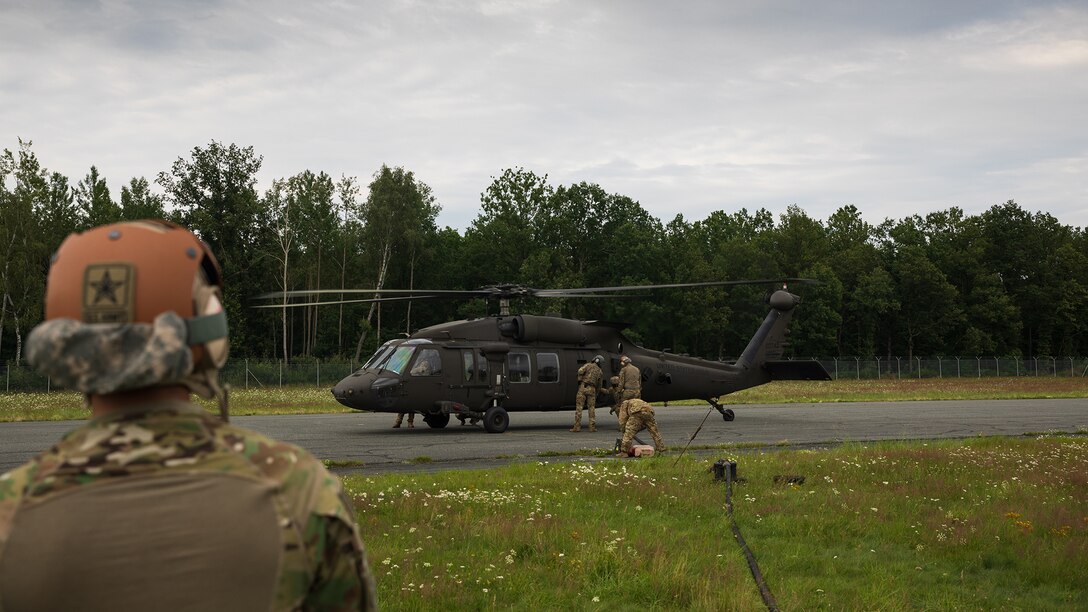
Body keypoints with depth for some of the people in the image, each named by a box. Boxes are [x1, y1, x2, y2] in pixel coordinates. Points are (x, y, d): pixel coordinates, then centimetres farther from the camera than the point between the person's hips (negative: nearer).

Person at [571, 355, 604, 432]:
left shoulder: (588, 365, 4)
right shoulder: (599, 371, 15)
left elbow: (580, 371, -14)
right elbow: (599, 384, 20)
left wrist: (579, 379, 1)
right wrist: (596, 394, 28)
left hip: (583, 387, -3)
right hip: (592, 389, 3)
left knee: (579, 407, -1)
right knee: (592, 408, 10)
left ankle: (577, 427, -5)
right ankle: (592, 427, 6)